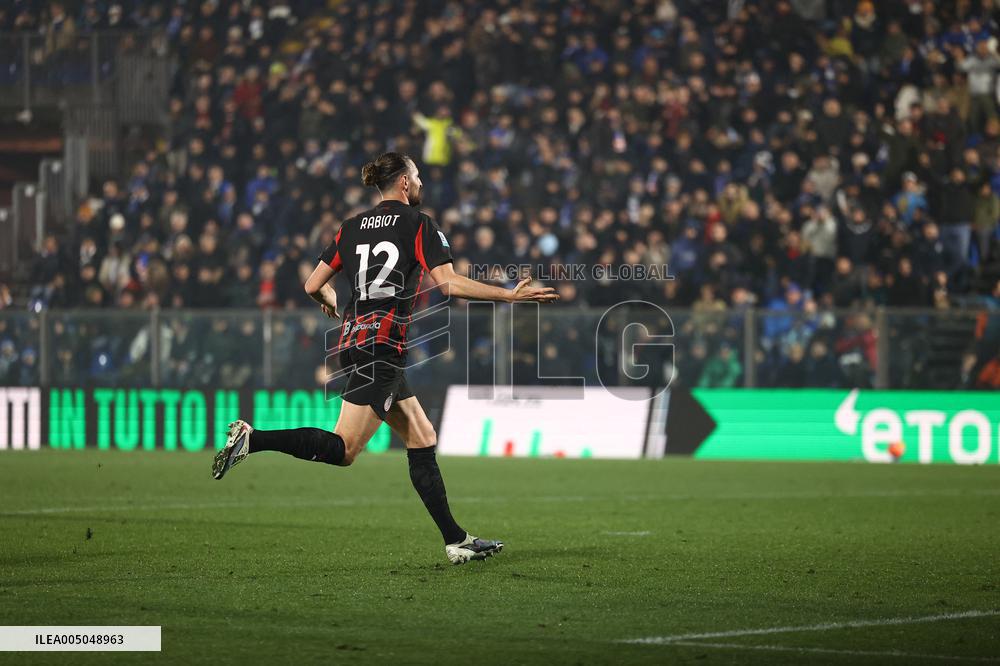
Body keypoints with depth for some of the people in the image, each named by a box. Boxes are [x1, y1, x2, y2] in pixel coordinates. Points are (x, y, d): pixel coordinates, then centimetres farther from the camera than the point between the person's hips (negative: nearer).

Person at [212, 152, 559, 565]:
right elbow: (449, 283, -13)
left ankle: (456, 541, 9)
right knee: (343, 450, -13)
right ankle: (252, 439, -23)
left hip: (353, 341, 9)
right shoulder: (418, 224, -3)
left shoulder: (352, 227, 14)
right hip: (383, 346, -8)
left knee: (422, 440, 10)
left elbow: (313, 285, 13)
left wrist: (332, 302, 36)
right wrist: (510, 295, -9)